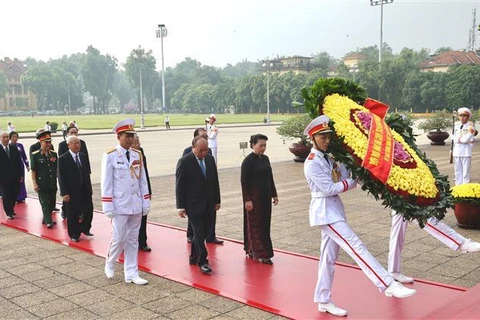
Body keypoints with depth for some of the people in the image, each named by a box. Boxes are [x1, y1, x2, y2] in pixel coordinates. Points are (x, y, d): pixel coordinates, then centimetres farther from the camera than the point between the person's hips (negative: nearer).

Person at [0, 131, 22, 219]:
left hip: (15, 177, 3)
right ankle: (9, 213, 17)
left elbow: (18, 162, 6)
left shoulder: (14, 148, 4)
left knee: (14, 194, 9)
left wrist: (20, 175, 4)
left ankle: (11, 209, 30)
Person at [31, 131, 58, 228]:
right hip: (42, 185, -4)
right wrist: (35, 184, -10)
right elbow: (33, 171, -5)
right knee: (45, 203, -3)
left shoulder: (54, 154, 6)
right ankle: (48, 222, -1)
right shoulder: (35, 155, -6)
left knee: (52, 203, 11)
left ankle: (46, 219, 28)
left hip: (53, 184, 5)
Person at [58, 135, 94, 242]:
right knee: (73, 214, 5)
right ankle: (74, 234, 20)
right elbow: (61, 177, -10)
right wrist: (64, 193, -14)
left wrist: (89, 188, 8)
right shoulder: (63, 159, -9)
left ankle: (85, 229, 30)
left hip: (85, 190, 5)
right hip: (71, 191, -5)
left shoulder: (83, 156, 7)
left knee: (89, 210, 8)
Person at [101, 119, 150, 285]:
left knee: (133, 240, 10)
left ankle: (131, 273, 19)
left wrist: (146, 203, 6)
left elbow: (143, 180, 8)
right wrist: (108, 207, -10)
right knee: (119, 239, 1)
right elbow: (106, 184, -8)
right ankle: (109, 264, 29)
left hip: (136, 205, 5)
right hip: (120, 206, -5)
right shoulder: (110, 156, -9)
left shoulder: (137, 155, 5)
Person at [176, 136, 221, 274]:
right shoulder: (184, 162, -10)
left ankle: (194, 257, 25)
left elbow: (215, 181, 13)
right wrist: (181, 207, -11)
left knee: (202, 232, 11)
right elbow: (180, 185, -9)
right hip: (193, 205, -6)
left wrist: (217, 201, 13)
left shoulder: (210, 159, 7)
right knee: (199, 233, -6)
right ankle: (202, 261, 1)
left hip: (208, 204, 6)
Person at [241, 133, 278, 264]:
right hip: (254, 197, -8)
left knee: (265, 225, 11)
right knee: (256, 225, -1)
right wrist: (247, 200, -18)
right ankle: (262, 254, 3)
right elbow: (244, 181, -14)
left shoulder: (265, 159, 8)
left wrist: (274, 194, 15)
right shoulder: (248, 161, -12)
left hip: (265, 197, 8)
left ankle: (252, 250, 22)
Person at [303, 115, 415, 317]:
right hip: (325, 211, -9)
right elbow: (329, 188, -18)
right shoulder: (312, 163, -14)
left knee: (329, 256, 12)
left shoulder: (328, 158, 13)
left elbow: (344, 177, 2)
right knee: (356, 247, -13)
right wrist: (356, 181, -12)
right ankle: (388, 285, -14)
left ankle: (323, 301, 21)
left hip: (335, 208, 9)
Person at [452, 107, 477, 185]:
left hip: (466, 152, -5)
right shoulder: (456, 126, 12)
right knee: (458, 172, 10)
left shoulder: (470, 126, -3)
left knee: (466, 172, -4)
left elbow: (466, 140, -12)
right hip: (456, 152, 5)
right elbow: (454, 139, 4)